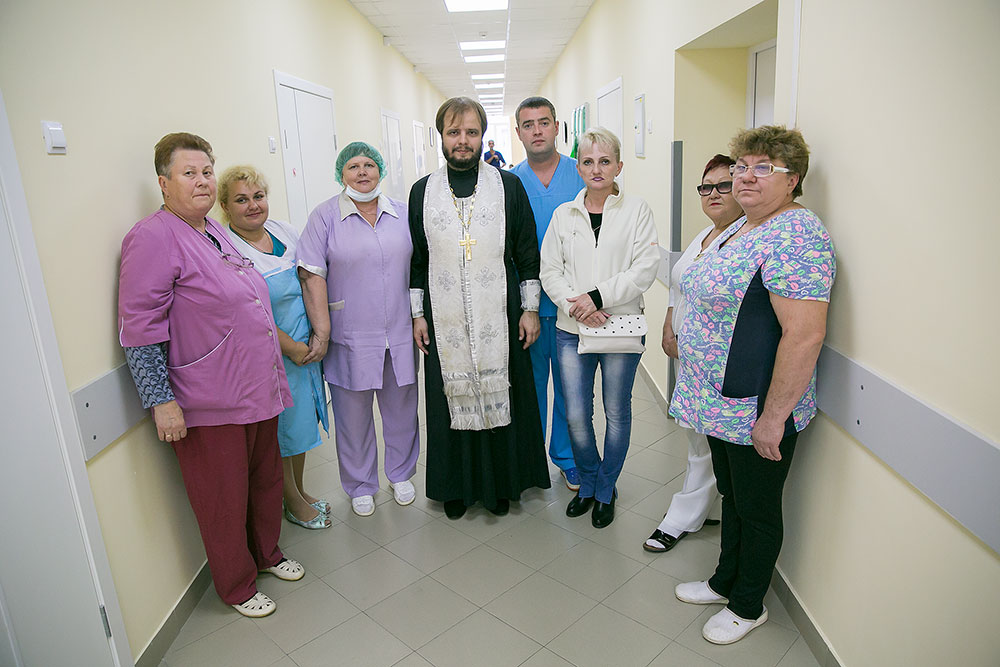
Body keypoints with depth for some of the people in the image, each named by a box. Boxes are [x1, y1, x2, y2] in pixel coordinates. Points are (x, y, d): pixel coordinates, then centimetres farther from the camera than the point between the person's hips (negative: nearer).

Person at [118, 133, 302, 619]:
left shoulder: (215, 231, 12)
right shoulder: (153, 237, -14)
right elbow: (140, 328, -17)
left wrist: (284, 344, 25)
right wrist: (161, 401, -19)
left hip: (257, 391, 8)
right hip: (208, 406, -8)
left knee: (266, 481, 20)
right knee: (224, 500, 8)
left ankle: (267, 553, 43)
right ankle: (237, 587, 29)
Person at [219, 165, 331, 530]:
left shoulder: (285, 230, 5)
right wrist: (290, 346, -17)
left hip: (306, 345, 7)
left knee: (302, 418, 18)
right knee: (280, 427, 8)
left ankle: (299, 490, 37)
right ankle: (291, 501, 28)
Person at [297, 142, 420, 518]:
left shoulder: (402, 213, 7)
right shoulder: (325, 216, -3)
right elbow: (312, 275, -8)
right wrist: (321, 331, -13)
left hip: (399, 334, 3)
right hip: (350, 338, -2)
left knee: (401, 409, 14)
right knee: (353, 415, 9)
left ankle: (401, 475, 36)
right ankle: (360, 486, 29)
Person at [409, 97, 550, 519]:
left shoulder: (509, 187, 3)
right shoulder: (422, 192, 7)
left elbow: (527, 254, 4)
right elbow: (416, 259, 9)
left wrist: (530, 309, 0)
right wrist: (417, 314, 5)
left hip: (498, 319, -1)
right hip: (444, 323, 1)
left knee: (500, 398, 7)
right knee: (451, 399, 9)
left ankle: (501, 484, 27)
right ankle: (456, 485, 28)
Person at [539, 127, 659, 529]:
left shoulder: (636, 210, 1)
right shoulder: (564, 214, 8)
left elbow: (644, 269, -8)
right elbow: (549, 271, 4)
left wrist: (598, 296, -17)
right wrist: (575, 304, -13)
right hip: (572, 330, 2)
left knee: (617, 413, 10)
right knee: (576, 415, 6)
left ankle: (606, 490, 30)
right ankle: (587, 484, 31)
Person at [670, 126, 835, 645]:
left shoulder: (795, 236, -21)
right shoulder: (741, 227, 10)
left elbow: (804, 335, -26)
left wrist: (773, 417, -23)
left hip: (757, 412, -9)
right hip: (721, 402, 9)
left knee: (757, 509, 11)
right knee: (732, 495, 23)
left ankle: (748, 606, 33)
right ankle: (726, 581, 43)